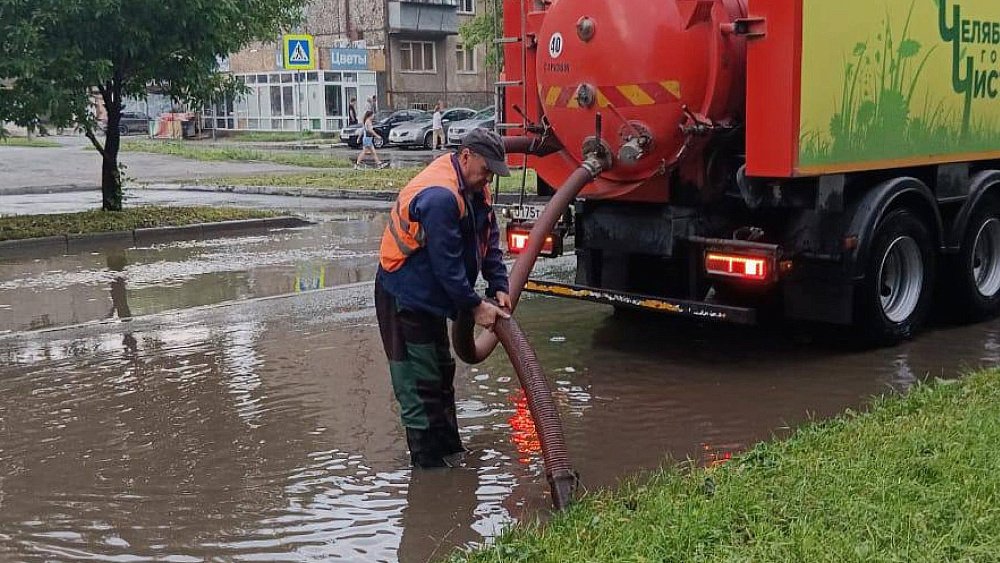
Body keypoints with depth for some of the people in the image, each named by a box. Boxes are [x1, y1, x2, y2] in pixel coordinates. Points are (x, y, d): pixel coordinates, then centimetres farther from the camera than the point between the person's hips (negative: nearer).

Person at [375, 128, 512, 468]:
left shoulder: (474, 188, 3)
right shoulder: (439, 196, -29)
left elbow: (489, 240, 8)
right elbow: (447, 264, -27)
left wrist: (498, 287, -2)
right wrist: (475, 307, -20)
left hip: (430, 297, 11)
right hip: (406, 297, -11)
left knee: (441, 374, 20)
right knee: (419, 382, -3)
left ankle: (449, 449, 33)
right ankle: (429, 461, 7)